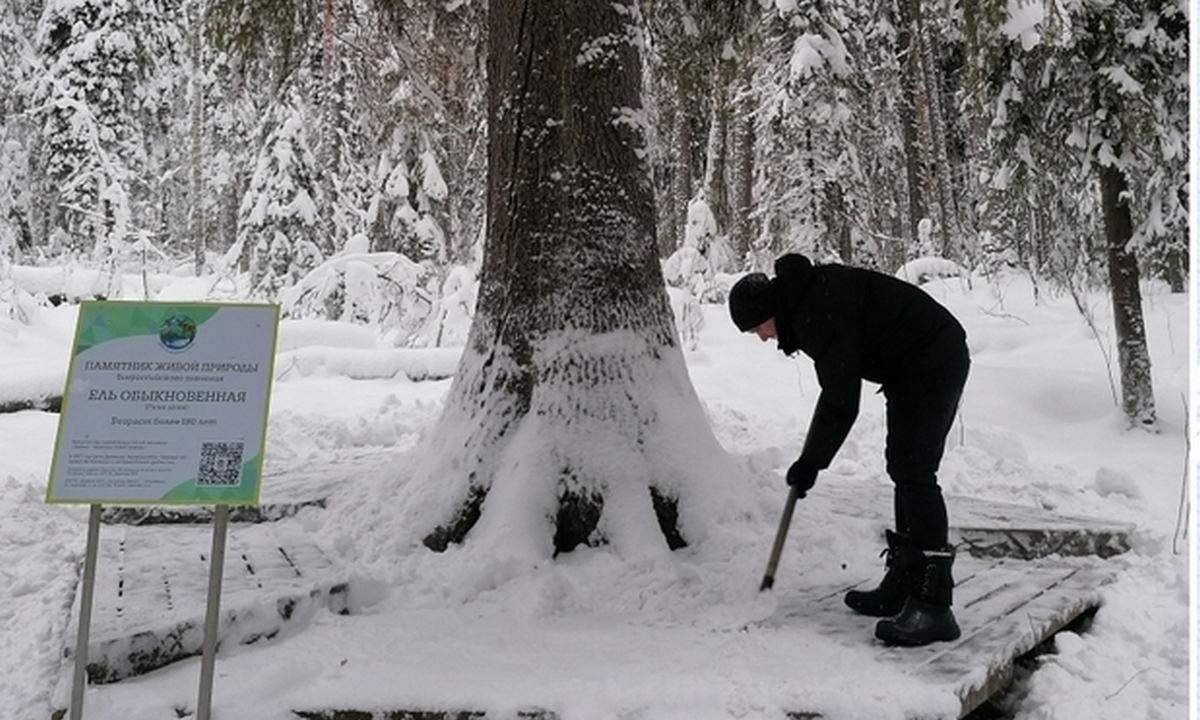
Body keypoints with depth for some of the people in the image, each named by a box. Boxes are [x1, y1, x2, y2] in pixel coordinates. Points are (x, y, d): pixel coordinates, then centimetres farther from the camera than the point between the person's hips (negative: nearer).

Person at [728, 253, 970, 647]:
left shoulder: (819, 314, -23)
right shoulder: (810, 297, 9)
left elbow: (841, 402, -21)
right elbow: (838, 388, 17)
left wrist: (810, 463, -12)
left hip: (932, 363, -11)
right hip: (922, 366, 11)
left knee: (913, 472, -14)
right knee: (905, 470, 12)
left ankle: (933, 604, -12)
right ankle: (903, 587, 20)